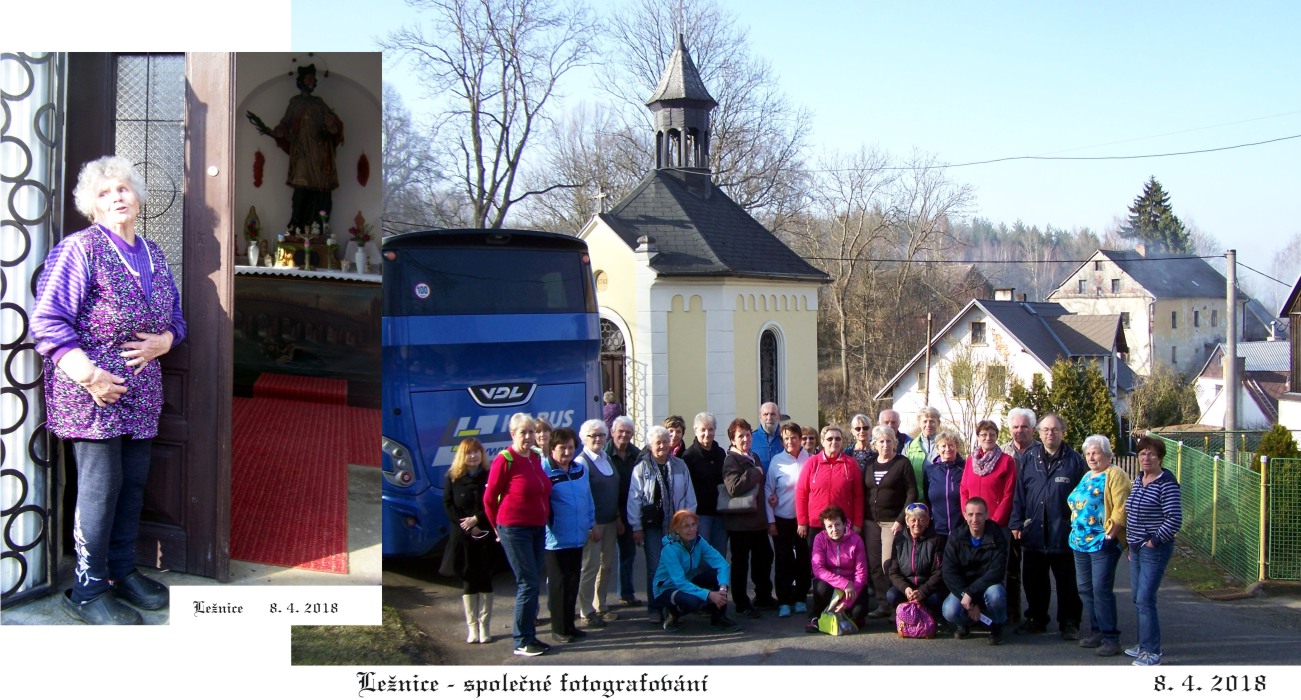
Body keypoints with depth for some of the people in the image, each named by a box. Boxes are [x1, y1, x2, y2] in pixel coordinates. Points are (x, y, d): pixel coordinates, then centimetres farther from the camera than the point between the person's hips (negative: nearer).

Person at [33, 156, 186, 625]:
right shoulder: (80, 249, -8)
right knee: (100, 488, -6)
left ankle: (123, 572, 26)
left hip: (141, 394, 7)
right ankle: (88, 590, 4)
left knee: (133, 484, 12)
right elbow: (47, 321, -14)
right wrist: (89, 375, -20)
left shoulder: (152, 254, 14)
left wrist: (163, 340, -1)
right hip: (93, 394, -7)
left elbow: (175, 318, 23)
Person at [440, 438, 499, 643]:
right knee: (468, 582, 4)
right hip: (463, 537, 1)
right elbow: (448, 506, 0)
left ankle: (485, 627, 8)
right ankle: (472, 628, 10)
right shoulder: (453, 478, 3)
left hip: (486, 536, -1)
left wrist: (477, 519, -15)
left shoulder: (490, 477, -1)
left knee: (485, 581, 2)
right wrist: (467, 526, -10)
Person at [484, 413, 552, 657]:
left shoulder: (536, 457, 8)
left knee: (533, 584, 12)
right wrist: (499, 528, 2)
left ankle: (530, 635, 21)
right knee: (528, 584, -7)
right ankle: (522, 642, 2)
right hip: (514, 529, -7)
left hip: (538, 529, 7)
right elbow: (489, 498, -7)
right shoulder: (504, 460, -13)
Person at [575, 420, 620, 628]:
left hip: (609, 522, 8)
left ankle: (600, 607, 25)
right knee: (590, 567, -2)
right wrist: (591, 525, -17)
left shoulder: (606, 459, 11)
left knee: (608, 565, 13)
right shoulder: (582, 462, -13)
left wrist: (617, 517, 13)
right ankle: (587, 613, 6)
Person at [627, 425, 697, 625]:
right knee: (655, 567, -1)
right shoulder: (641, 468, -2)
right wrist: (636, 527, -6)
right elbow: (634, 499, -3)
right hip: (652, 526, -3)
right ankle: (655, 609, 6)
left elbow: (689, 496, 10)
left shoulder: (680, 466, 7)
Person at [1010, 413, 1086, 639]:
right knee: (1033, 580, 11)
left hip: (1064, 534, -3)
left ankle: (1069, 623, 15)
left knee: (1066, 582, 6)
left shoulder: (1074, 460, 0)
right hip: (1033, 533, 3)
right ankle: (1036, 619, 24)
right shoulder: (1030, 459, 7)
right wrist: (1017, 523, 1)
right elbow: (1019, 493, 7)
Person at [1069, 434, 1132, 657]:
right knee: (1085, 589, 11)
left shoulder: (1115, 476, -8)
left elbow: (1121, 507, -16)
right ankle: (1097, 630, 21)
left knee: (1101, 589, -11)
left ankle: (1111, 637, -5)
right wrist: (1076, 531, 17)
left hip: (1103, 543, -9)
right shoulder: (1087, 477, 19)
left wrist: (1110, 533, -18)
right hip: (1081, 542, 9)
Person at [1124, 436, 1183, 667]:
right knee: (1139, 599, 13)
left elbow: (1174, 519, -19)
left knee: (1145, 600, -10)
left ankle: (1152, 652, -5)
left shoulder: (1166, 483, -14)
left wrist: (1154, 541, -16)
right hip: (1136, 548, 8)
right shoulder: (1138, 480, 11)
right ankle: (1144, 643, 24)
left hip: (1154, 550, -8)